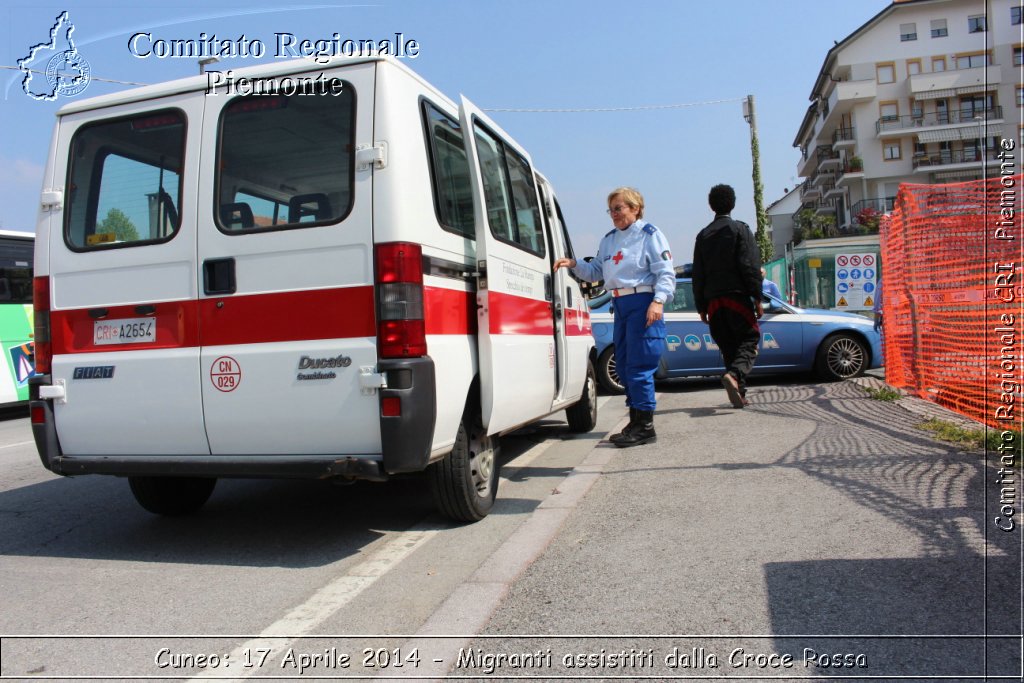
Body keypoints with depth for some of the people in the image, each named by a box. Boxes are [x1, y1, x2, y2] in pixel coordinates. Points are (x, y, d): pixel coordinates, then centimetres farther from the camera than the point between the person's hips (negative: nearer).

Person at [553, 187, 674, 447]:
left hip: (643, 303, -8)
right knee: (623, 365, 10)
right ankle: (636, 423, 21)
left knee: (638, 366, -10)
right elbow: (595, 272, 20)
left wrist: (658, 301, -21)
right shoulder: (608, 240, 19)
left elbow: (666, 272, -8)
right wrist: (573, 264, 4)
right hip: (620, 306, 8)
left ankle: (645, 427, -3)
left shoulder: (649, 234, -2)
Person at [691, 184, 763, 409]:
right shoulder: (740, 229, 0)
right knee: (749, 339, -2)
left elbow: (698, 274, 11)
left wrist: (701, 306, 15)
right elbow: (750, 266, -8)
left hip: (714, 301, 4)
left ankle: (739, 394, 8)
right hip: (737, 296, -4)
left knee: (728, 346, 10)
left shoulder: (703, 235, 13)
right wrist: (757, 298, -6)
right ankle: (734, 374, -29)